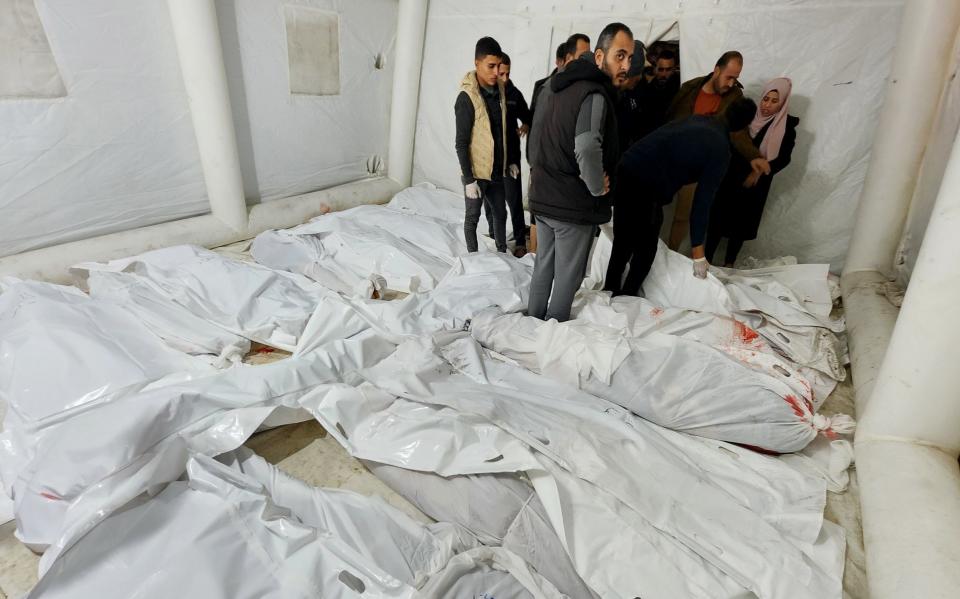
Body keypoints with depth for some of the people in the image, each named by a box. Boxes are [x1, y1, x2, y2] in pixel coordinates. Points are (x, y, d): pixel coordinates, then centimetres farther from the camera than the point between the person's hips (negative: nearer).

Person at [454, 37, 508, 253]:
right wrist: (469, 179, -19)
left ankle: (502, 253, 34)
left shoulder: (500, 91, 4)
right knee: (473, 217, 8)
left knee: (500, 213, 17)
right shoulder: (467, 98, -17)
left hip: (496, 171, 7)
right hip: (476, 173, -7)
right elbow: (461, 143, -17)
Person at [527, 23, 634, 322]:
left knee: (543, 266, 20)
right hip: (575, 205, -8)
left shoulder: (553, 85, 11)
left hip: (542, 197, 8)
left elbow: (537, 138, 19)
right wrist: (598, 188, -19)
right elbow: (587, 149, -34)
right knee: (568, 276, 7)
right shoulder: (595, 94, -18)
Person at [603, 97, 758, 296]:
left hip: (625, 170, 7)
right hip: (646, 189, -7)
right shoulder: (721, 149, 0)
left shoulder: (695, 119, 18)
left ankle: (610, 292, 32)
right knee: (645, 250, 13)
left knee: (622, 243, 20)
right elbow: (703, 201, -3)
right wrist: (698, 253, 2)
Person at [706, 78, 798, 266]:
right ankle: (705, 260, 10)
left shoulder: (787, 127, -4)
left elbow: (783, 159, -3)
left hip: (756, 185, -1)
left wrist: (759, 172, -16)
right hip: (731, 177, 1)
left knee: (741, 224, 9)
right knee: (718, 219, -1)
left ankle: (728, 264, 23)